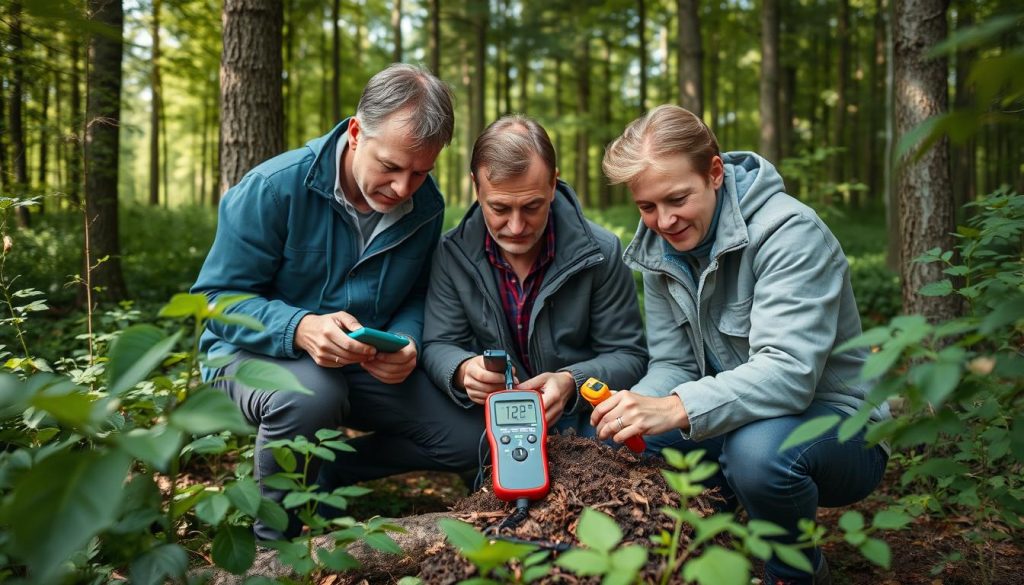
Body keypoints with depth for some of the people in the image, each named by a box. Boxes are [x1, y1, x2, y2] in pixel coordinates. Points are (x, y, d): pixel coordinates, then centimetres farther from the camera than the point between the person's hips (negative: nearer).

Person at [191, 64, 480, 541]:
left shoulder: (426, 206, -5)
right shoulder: (275, 188, -20)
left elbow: (416, 296, 6)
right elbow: (217, 298, -18)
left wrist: (407, 342, -19)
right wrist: (301, 329, -37)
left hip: (364, 366, 5)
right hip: (259, 353, -4)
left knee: (470, 439, -8)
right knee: (310, 395, -40)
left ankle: (328, 472, 11)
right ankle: (274, 539, -10)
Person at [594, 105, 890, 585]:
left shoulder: (790, 231, -23)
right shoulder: (659, 247, -1)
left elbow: (788, 371, -33)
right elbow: (673, 364, -2)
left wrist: (675, 410, -46)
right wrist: (636, 408, -25)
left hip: (837, 426, -6)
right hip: (739, 418, 6)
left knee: (758, 449, -37)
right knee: (616, 434, -12)